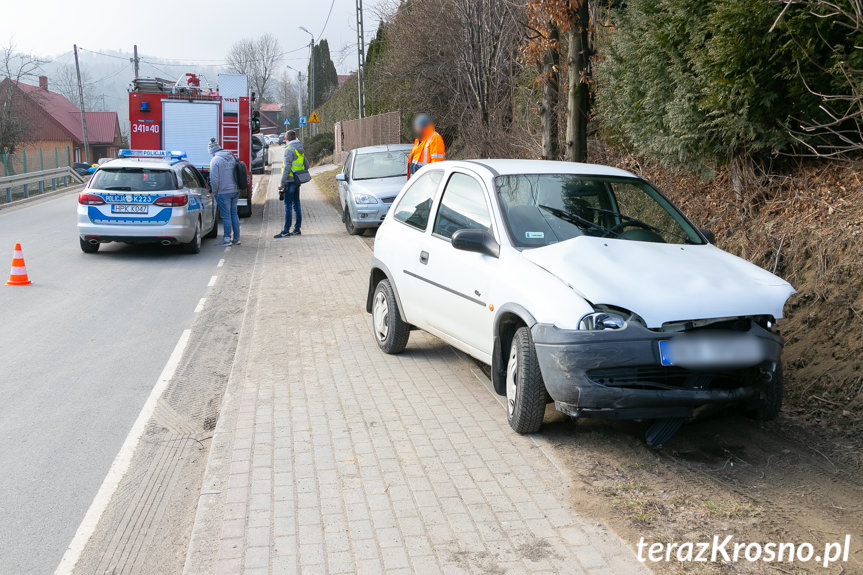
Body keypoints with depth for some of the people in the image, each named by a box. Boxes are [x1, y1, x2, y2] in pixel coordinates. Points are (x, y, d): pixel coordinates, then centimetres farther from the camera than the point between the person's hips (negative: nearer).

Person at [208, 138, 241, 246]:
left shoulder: (215, 160, -12)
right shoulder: (232, 157, 8)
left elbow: (214, 179, -16)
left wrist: (214, 191, -3)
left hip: (223, 192, -7)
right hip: (235, 191, 7)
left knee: (226, 216, -1)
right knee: (234, 214, 13)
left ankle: (227, 239, 4)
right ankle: (236, 239, 16)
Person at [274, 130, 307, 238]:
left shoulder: (289, 150, -13)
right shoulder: (300, 150, 13)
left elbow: (287, 168, -19)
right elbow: (306, 165, 21)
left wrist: (282, 183, -18)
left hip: (290, 181, -9)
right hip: (297, 181, 9)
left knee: (288, 206, -8)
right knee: (296, 205, 12)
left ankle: (286, 231, -8)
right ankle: (297, 229, 16)